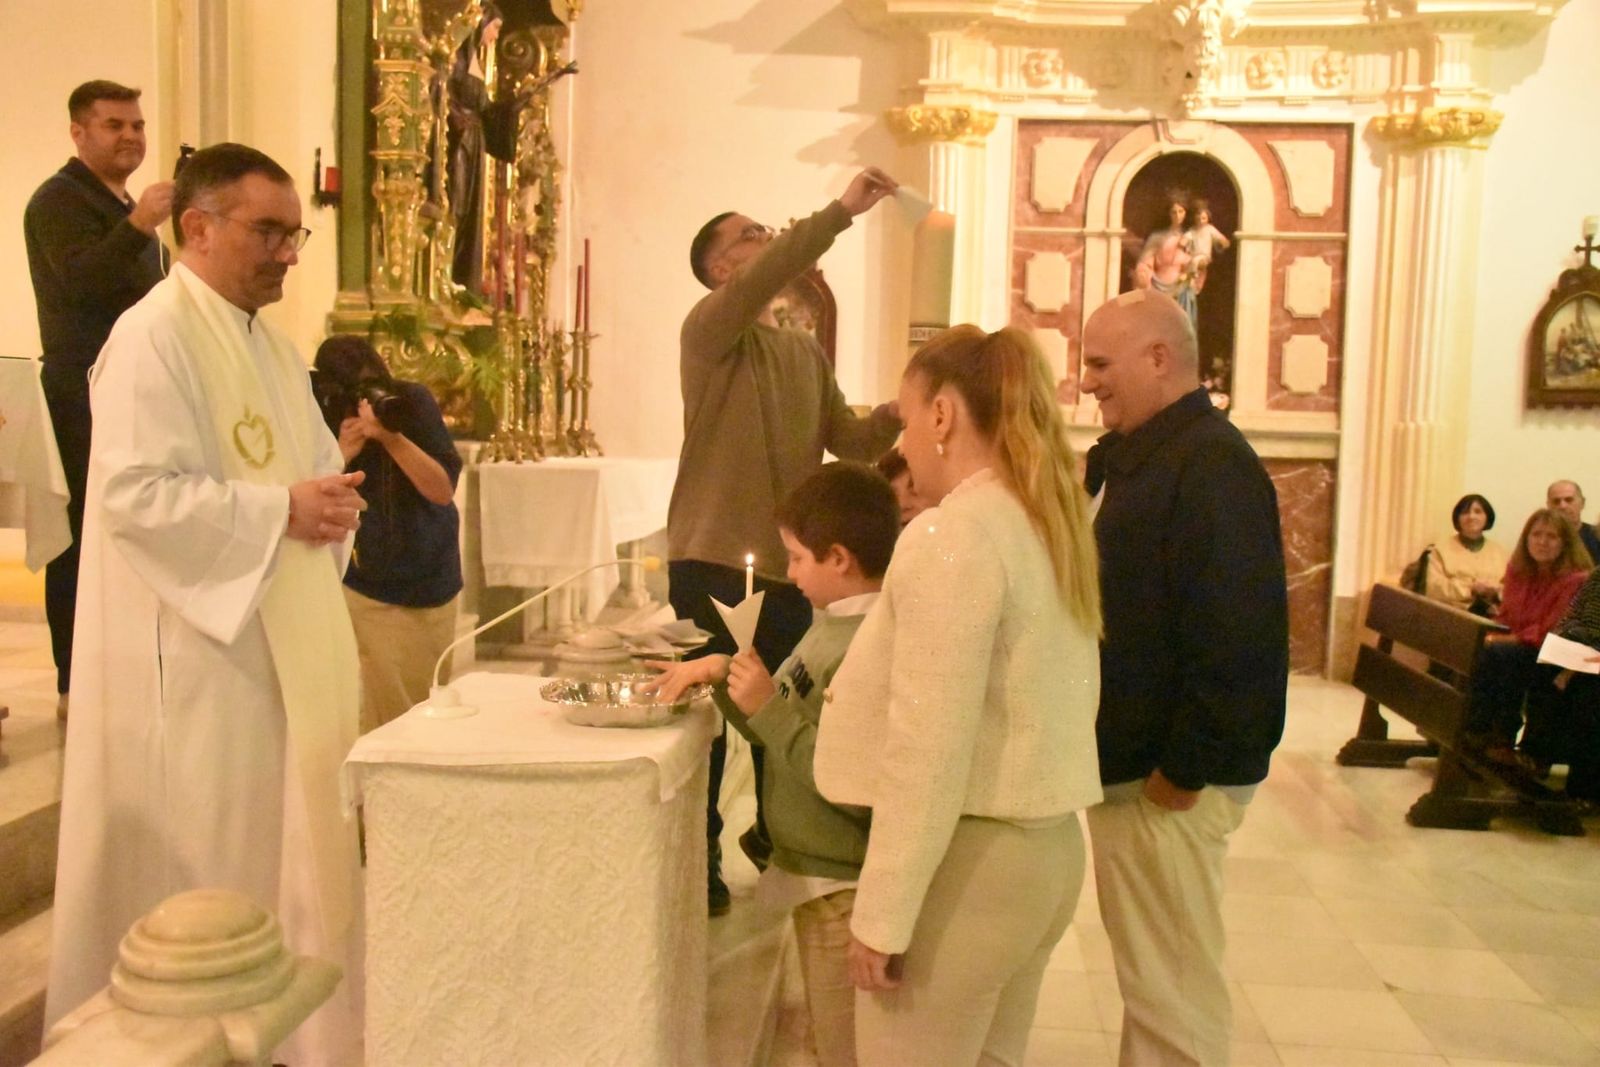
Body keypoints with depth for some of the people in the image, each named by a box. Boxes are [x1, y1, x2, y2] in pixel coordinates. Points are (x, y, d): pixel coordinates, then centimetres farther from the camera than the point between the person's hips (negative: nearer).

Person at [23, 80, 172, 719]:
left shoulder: (127, 207, 22)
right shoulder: (59, 200, -6)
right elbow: (82, 281, -23)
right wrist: (137, 226, -35)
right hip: (84, 393, -9)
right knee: (83, 538, -7)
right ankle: (77, 685, -1)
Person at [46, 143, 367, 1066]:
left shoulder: (270, 341, 14)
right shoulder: (153, 337, -14)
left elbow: (311, 461, 20)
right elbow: (135, 493, -23)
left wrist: (332, 497, -1)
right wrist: (281, 511, -23)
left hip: (282, 641, 9)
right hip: (200, 648, -9)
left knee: (284, 842, 17)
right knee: (208, 860, 3)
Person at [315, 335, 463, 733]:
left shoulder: (412, 402, -12)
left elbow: (443, 490, -18)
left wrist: (392, 438, -31)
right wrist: (342, 455, -27)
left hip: (429, 582, 1)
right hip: (364, 587, 0)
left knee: (430, 700, 11)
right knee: (381, 711, -1)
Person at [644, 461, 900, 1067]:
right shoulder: (833, 625, 4)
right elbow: (787, 731, 12)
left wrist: (768, 706, -24)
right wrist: (726, 676, 1)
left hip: (843, 887, -9)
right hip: (817, 878, 9)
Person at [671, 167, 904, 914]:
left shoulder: (808, 353, 14)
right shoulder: (708, 331, -7)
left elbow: (849, 441, 9)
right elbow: (766, 281, -27)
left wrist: (896, 417, -11)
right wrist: (843, 211, -30)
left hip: (787, 557, 6)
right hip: (709, 554, -6)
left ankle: (772, 833, 36)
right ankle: (699, 858, 20)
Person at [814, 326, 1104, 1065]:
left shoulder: (951, 537, -18)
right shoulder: (1053, 523, 9)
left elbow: (929, 749, -21)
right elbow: (1019, 704, 11)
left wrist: (881, 915, -16)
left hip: (965, 856, -9)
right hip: (1048, 845, 9)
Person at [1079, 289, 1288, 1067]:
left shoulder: (1212, 465, -18)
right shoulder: (1125, 458, 13)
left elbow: (1234, 638, -25)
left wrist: (1187, 768, -21)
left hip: (1168, 776, -10)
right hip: (1127, 760, 10)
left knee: (1171, 987, 3)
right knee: (1151, 974, 20)